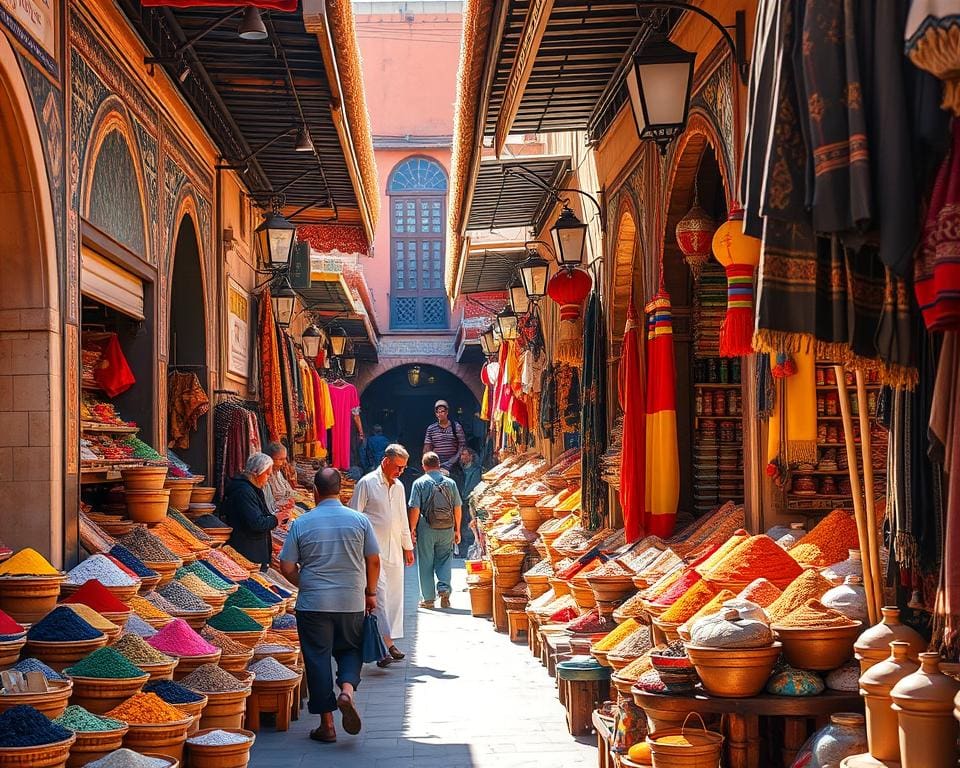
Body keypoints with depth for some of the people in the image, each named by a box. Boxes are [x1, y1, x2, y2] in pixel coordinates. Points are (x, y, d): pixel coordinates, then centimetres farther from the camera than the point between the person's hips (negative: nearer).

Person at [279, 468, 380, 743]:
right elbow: (374, 560, 1)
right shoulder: (359, 520, -2)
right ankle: (346, 690, -9)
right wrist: (371, 592, 14)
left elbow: (287, 567, -2)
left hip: (313, 603, -1)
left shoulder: (301, 524, -4)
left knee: (318, 659, 6)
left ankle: (327, 725, 9)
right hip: (352, 602, 1)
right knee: (350, 650, 20)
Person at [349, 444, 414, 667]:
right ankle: (386, 644, -21)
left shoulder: (398, 487, 15)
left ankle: (390, 642, 14)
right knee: (379, 594, -16)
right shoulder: (366, 484, -5)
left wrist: (408, 547, 24)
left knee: (394, 596, 6)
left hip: (394, 551, 7)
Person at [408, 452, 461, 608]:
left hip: (427, 528, -2)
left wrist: (412, 529, -1)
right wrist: (457, 530, 15)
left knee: (426, 563, 6)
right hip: (447, 529, 2)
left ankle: (428, 598, 10)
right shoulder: (450, 483, 5)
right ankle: (444, 587, -8)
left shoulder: (420, 483, -3)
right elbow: (457, 508, 7)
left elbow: (415, 509, -8)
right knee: (444, 559, 13)